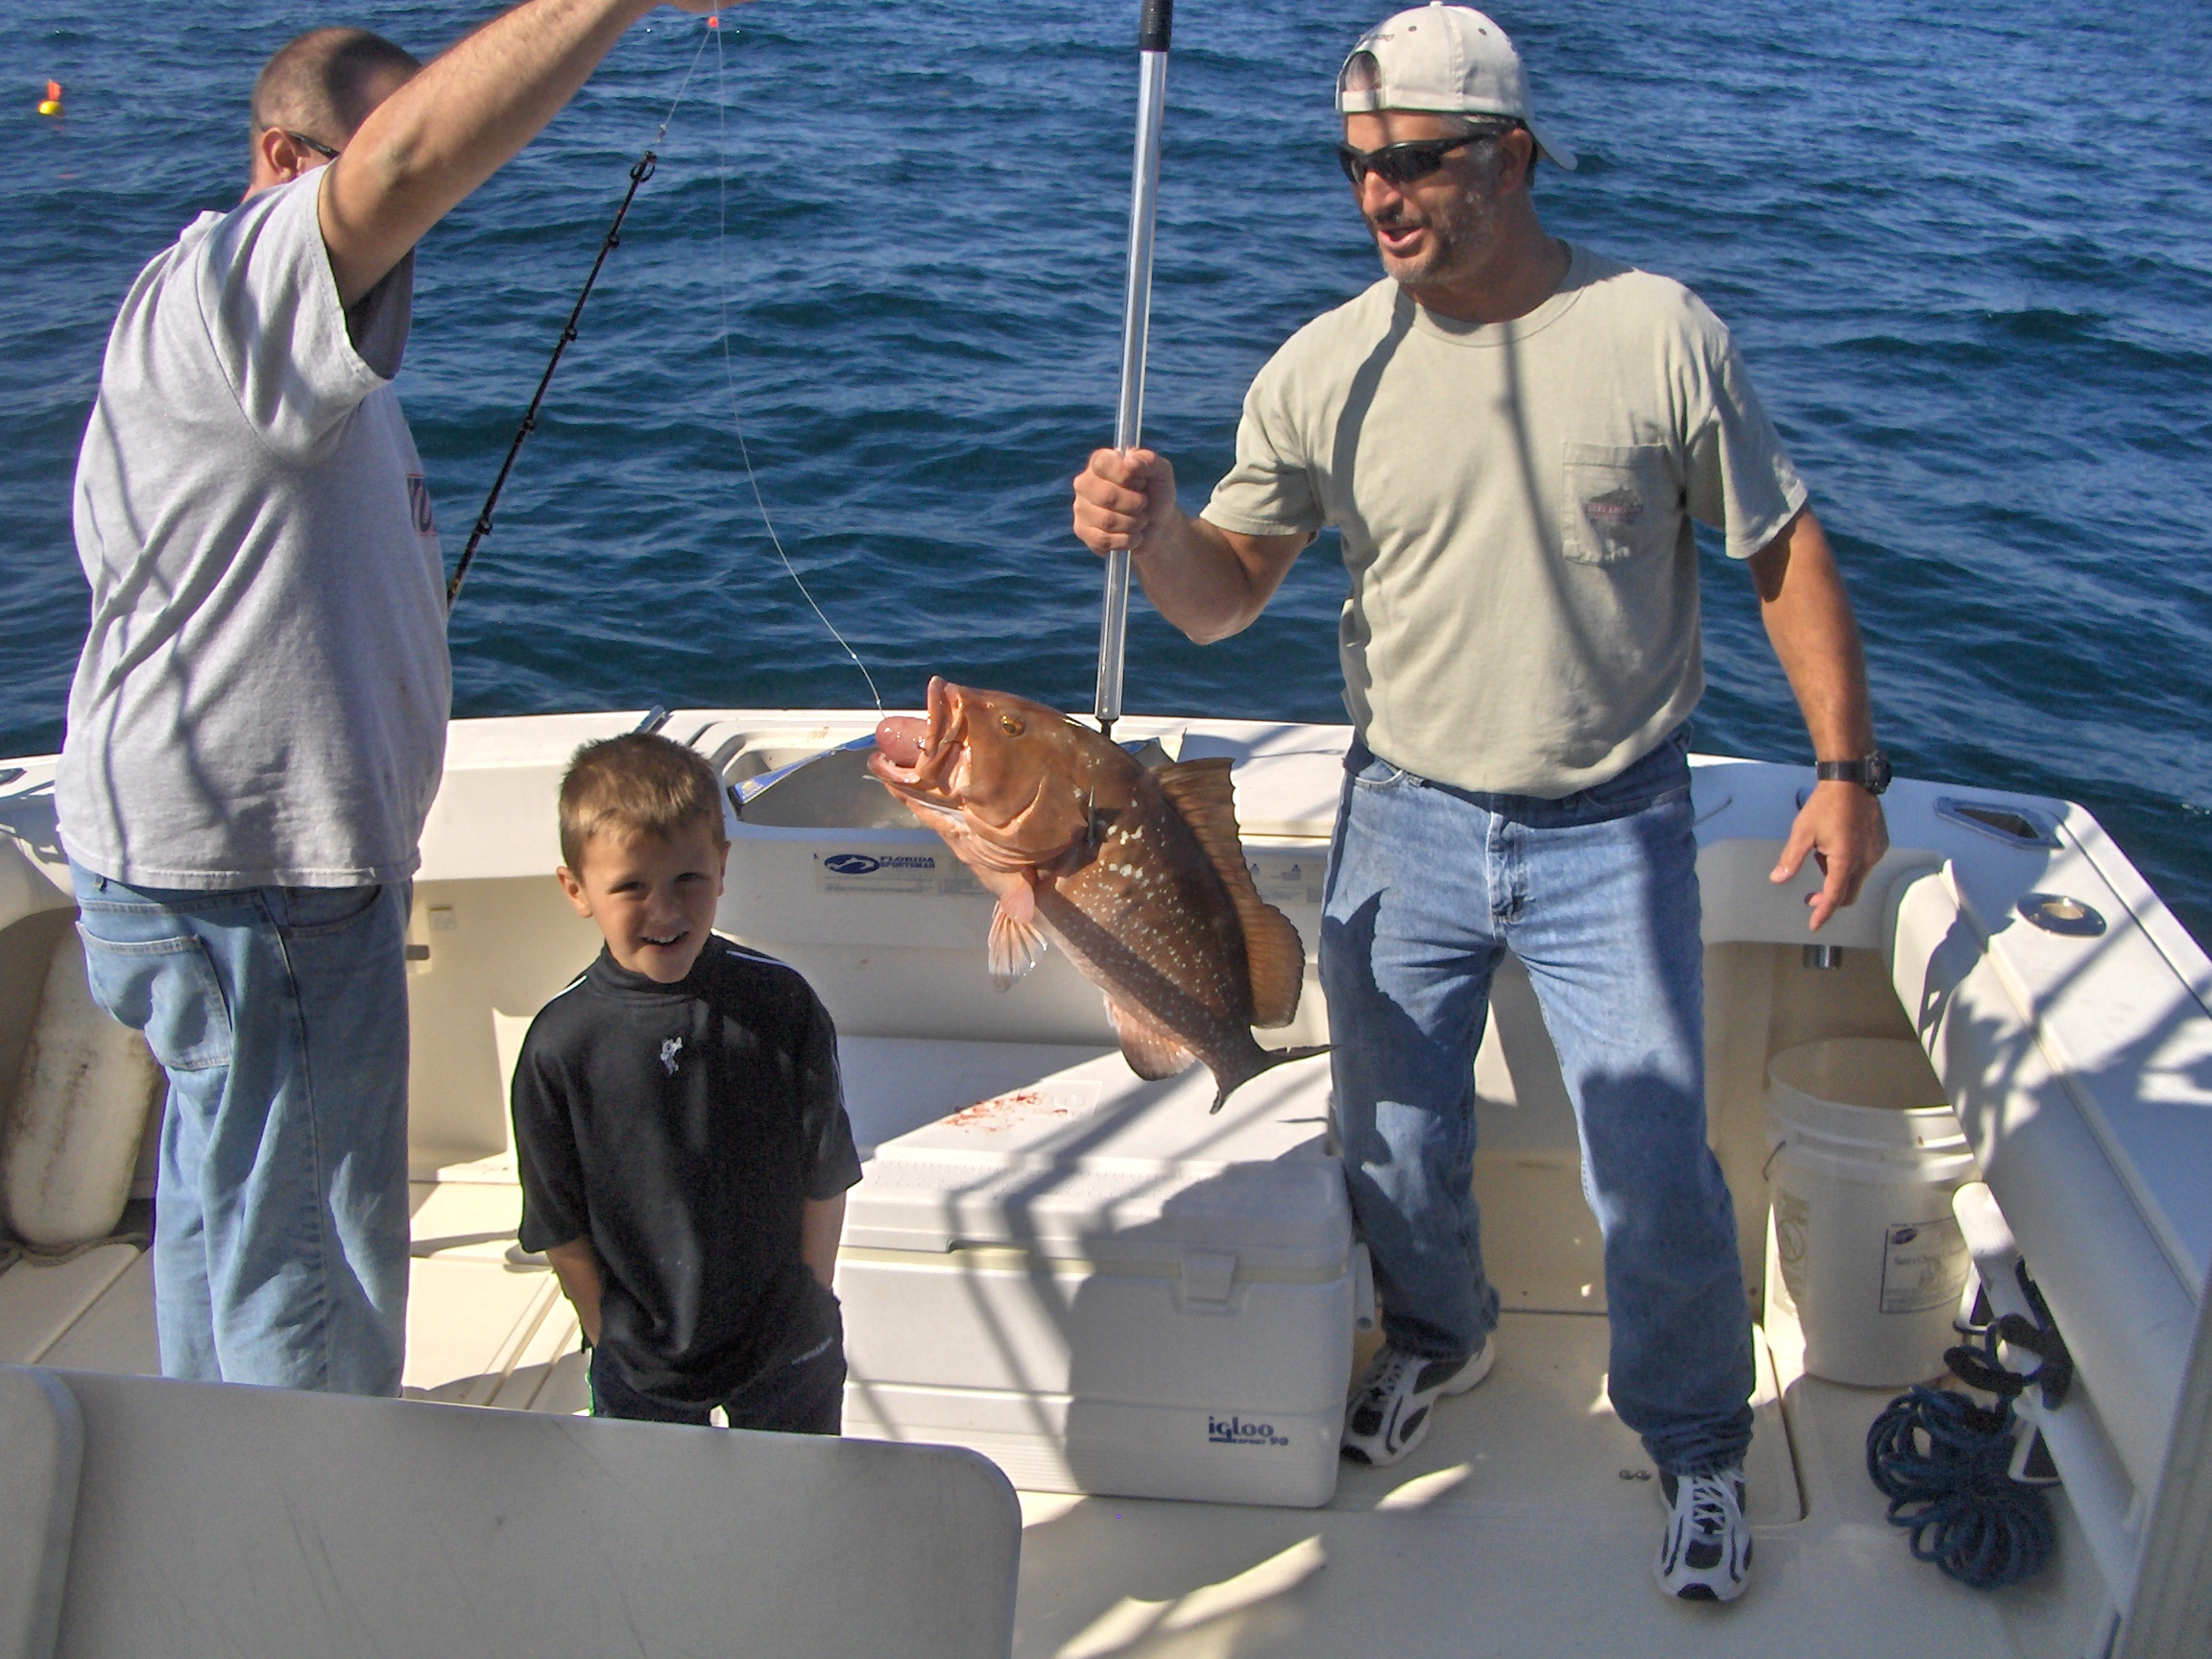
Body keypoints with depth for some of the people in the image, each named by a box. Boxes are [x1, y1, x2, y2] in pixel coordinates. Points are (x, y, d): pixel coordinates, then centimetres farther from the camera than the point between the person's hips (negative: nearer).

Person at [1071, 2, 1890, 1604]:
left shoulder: (1657, 334, -10)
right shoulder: (1326, 369, -6)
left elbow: (1785, 551, -1)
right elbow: (1224, 595, -3)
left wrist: (1846, 765, -6)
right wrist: (1154, 527, -26)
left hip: (1613, 834, -2)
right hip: (1409, 821, 2)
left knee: (1658, 1179, 2)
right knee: (1397, 1145, 15)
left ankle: (1698, 1446, 31)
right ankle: (1442, 1335, 49)